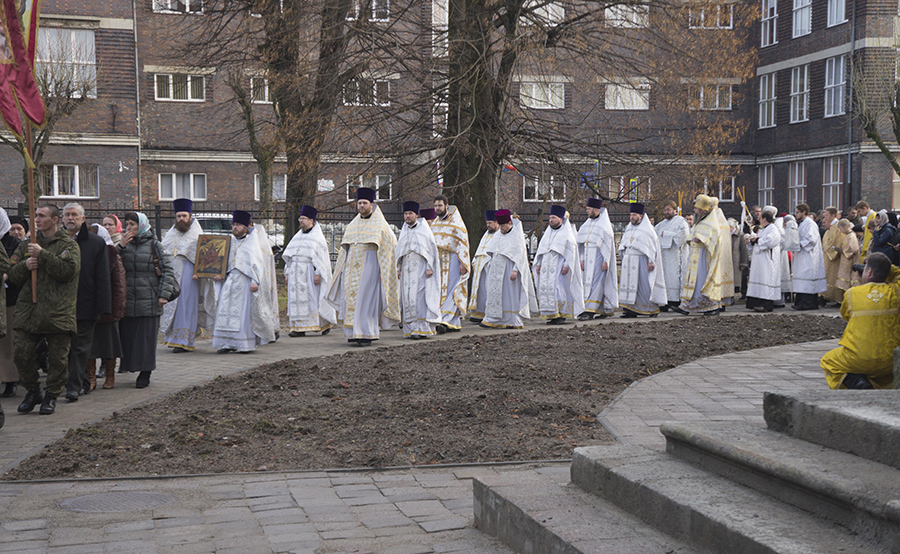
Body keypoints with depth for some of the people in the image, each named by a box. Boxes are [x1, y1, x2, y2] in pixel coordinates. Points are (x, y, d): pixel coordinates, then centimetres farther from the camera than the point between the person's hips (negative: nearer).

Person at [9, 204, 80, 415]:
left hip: (58, 311, -4)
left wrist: (42, 254, -15)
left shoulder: (69, 245, 3)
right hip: (28, 309, 4)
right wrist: (25, 266, -7)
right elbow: (13, 275, 14)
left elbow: (67, 270, -14)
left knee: (58, 357, 1)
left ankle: (51, 396, 15)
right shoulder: (27, 245, 16)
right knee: (23, 353, 0)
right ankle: (33, 391, 20)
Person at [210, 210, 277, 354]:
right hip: (230, 281, 5)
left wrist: (255, 281, -16)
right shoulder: (231, 242, 16)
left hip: (245, 282, -5)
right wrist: (219, 275, 1)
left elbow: (258, 263, -4)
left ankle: (246, 344, 1)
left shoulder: (252, 242, 2)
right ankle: (228, 343, 0)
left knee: (245, 312, -4)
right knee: (226, 310, -2)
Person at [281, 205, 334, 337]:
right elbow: (289, 256, 18)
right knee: (297, 299, 0)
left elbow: (322, 256, -8)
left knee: (314, 298, -5)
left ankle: (325, 324, 8)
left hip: (309, 272, -6)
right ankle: (300, 328, 0)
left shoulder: (317, 236, -2)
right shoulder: (298, 236, 16)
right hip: (296, 273, 6)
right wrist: (287, 273, 11)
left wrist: (317, 273, -17)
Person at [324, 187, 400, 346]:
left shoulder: (380, 225, 0)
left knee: (366, 300, -10)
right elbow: (345, 249, 21)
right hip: (352, 267, 6)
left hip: (369, 266, -5)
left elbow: (390, 246, -4)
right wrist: (341, 269, 16)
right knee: (351, 300, 2)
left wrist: (383, 271, -11)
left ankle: (366, 334, -8)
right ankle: (353, 333, 8)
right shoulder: (352, 225, 16)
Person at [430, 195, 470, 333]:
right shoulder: (434, 223, 14)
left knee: (450, 291, -12)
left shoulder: (456, 222, -5)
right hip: (438, 261, 7)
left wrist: (463, 263, -16)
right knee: (440, 290, 4)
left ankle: (444, 320, -20)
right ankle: (455, 323, 8)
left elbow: (463, 243, -9)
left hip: (452, 260, -6)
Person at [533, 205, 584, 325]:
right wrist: (538, 264, 9)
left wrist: (567, 265, -17)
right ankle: (551, 315, 3)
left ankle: (561, 315, -8)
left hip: (559, 266, -6)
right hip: (547, 265, 6)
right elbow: (541, 248, 19)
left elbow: (571, 250, -6)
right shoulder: (548, 232, 18)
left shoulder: (567, 233, 0)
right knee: (545, 288, -1)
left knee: (559, 289, -12)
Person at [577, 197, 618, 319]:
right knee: (588, 282, 6)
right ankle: (606, 310, 13)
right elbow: (583, 243, 15)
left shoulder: (604, 224, -6)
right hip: (588, 257, 8)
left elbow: (608, 244, -10)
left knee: (595, 283, -12)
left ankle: (590, 311, -17)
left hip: (599, 257, -7)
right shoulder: (588, 224, 14)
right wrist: (582, 259, 10)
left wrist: (605, 261, -16)